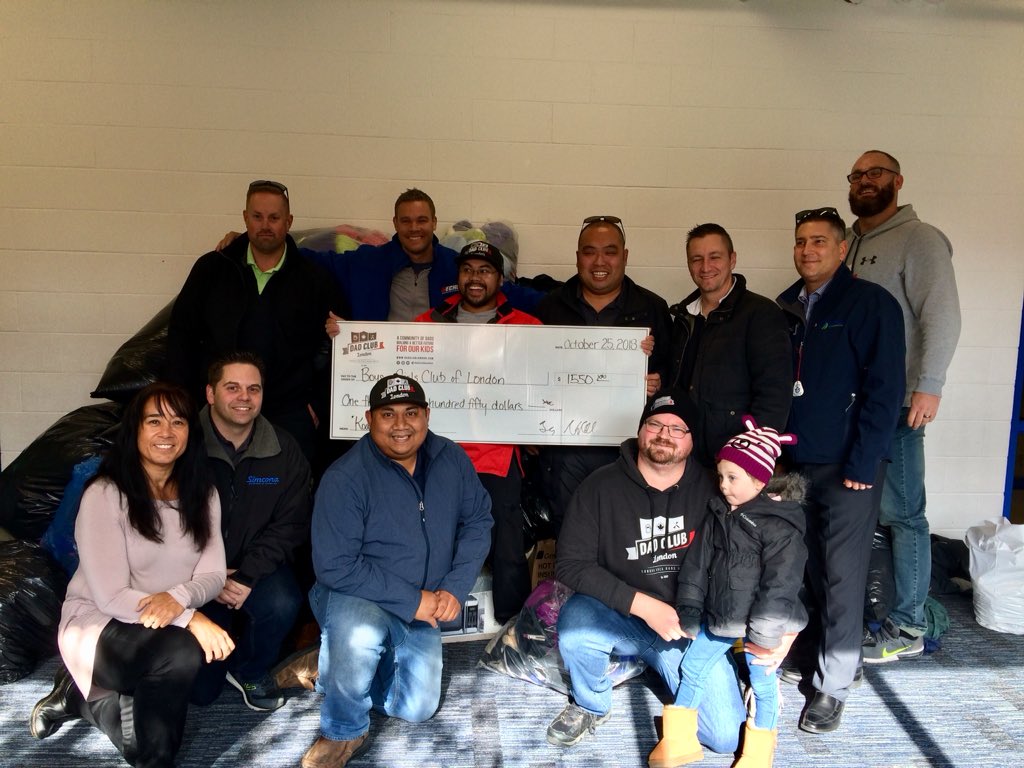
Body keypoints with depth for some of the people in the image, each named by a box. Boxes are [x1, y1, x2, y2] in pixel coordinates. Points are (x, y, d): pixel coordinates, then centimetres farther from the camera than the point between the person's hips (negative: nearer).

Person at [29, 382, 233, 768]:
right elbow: (111, 597, -20)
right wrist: (191, 619, -29)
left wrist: (178, 598, -27)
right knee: (181, 651, -33)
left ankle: (79, 695, 11)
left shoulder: (201, 493, -1)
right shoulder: (104, 494, -17)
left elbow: (213, 574, -4)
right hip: (98, 623, -6)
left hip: (172, 622, 6)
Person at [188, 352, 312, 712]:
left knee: (282, 603, -32)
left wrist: (248, 575, -19)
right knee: (199, 690, -1)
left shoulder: (284, 450, -7)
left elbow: (290, 524, -7)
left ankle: (251, 671, 2)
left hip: (257, 565, 1)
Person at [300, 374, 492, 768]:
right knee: (360, 636, -38)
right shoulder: (344, 478, -22)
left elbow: (477, 521, 0)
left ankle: (337, 667, 28)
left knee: (416, 709, 2)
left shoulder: (452, 460, -7)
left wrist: (454, 588, -13)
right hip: (355, 597, -5)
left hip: (421, 609, 5)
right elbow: (335, 567, -23)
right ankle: (344, 733, -7)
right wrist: (412, 600, -24)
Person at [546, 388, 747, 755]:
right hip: (618, 617, -1)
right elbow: (571, 564, -15)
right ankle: (590, 705, 0)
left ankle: (663, 664, 21)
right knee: (575, 618, -34)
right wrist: (643, 605, -23)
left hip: (688, 627, 2)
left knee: (727, 736, -9)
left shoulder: (710, 489, -6)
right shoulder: (601, 486, -11)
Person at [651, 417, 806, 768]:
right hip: (717, 617, 6)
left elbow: (780, 584, -19)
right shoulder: (717, 513, 1)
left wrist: (766, 634, -18)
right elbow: (696, 565, 5)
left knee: (762, 684, 10)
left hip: (758, 622, -6)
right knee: (691, 668, 14)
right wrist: (689, 615, 5)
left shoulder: (780, 525, -18)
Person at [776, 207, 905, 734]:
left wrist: (862, 463, -15)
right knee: (800, 567, 10)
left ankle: (833, 684, 16)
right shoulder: (785, 309, 11)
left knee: (842, 575, 2)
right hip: (794, 462, 5)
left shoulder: (870, 303, -5)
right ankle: (802, 654, 28)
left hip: (846, 466, -5)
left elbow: (884, 389, -11)